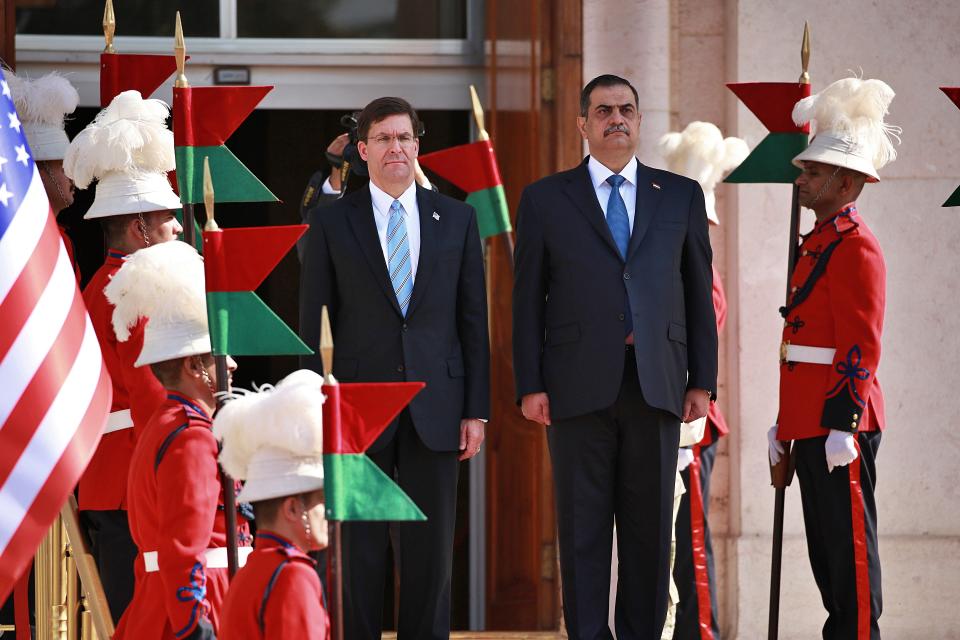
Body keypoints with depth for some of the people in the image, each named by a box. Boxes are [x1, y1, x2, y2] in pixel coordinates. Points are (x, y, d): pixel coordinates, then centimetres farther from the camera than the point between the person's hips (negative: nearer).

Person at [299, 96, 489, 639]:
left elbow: (473, 319, 8)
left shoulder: (457, 219, 8)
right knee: (361, 547, 1)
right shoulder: (332, 222, 3)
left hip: (435, 406, 1)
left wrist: (477, 410, 2)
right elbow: (311, 322, 3)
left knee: (431, 547, 2)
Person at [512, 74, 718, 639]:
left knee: (650, 528, 3)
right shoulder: (547, 199, 7)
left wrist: (703, 380, 4)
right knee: (583, 527, 1)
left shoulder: (681, 196, 11)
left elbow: (700, 292, 10)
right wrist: (531, 384, -3)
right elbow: (528, 297, 5)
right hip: (580, 383, -1)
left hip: (656, 384, 1)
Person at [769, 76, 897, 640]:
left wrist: (842, 424, -21)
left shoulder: (856, 248, -11)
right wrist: (784, 422, 21)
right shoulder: (818, 243, 18)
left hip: (840, 423, -10)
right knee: (825, 549, 11)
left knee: (849, 545, -7)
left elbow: (861, 345, -17)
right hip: (811, 421, 10)